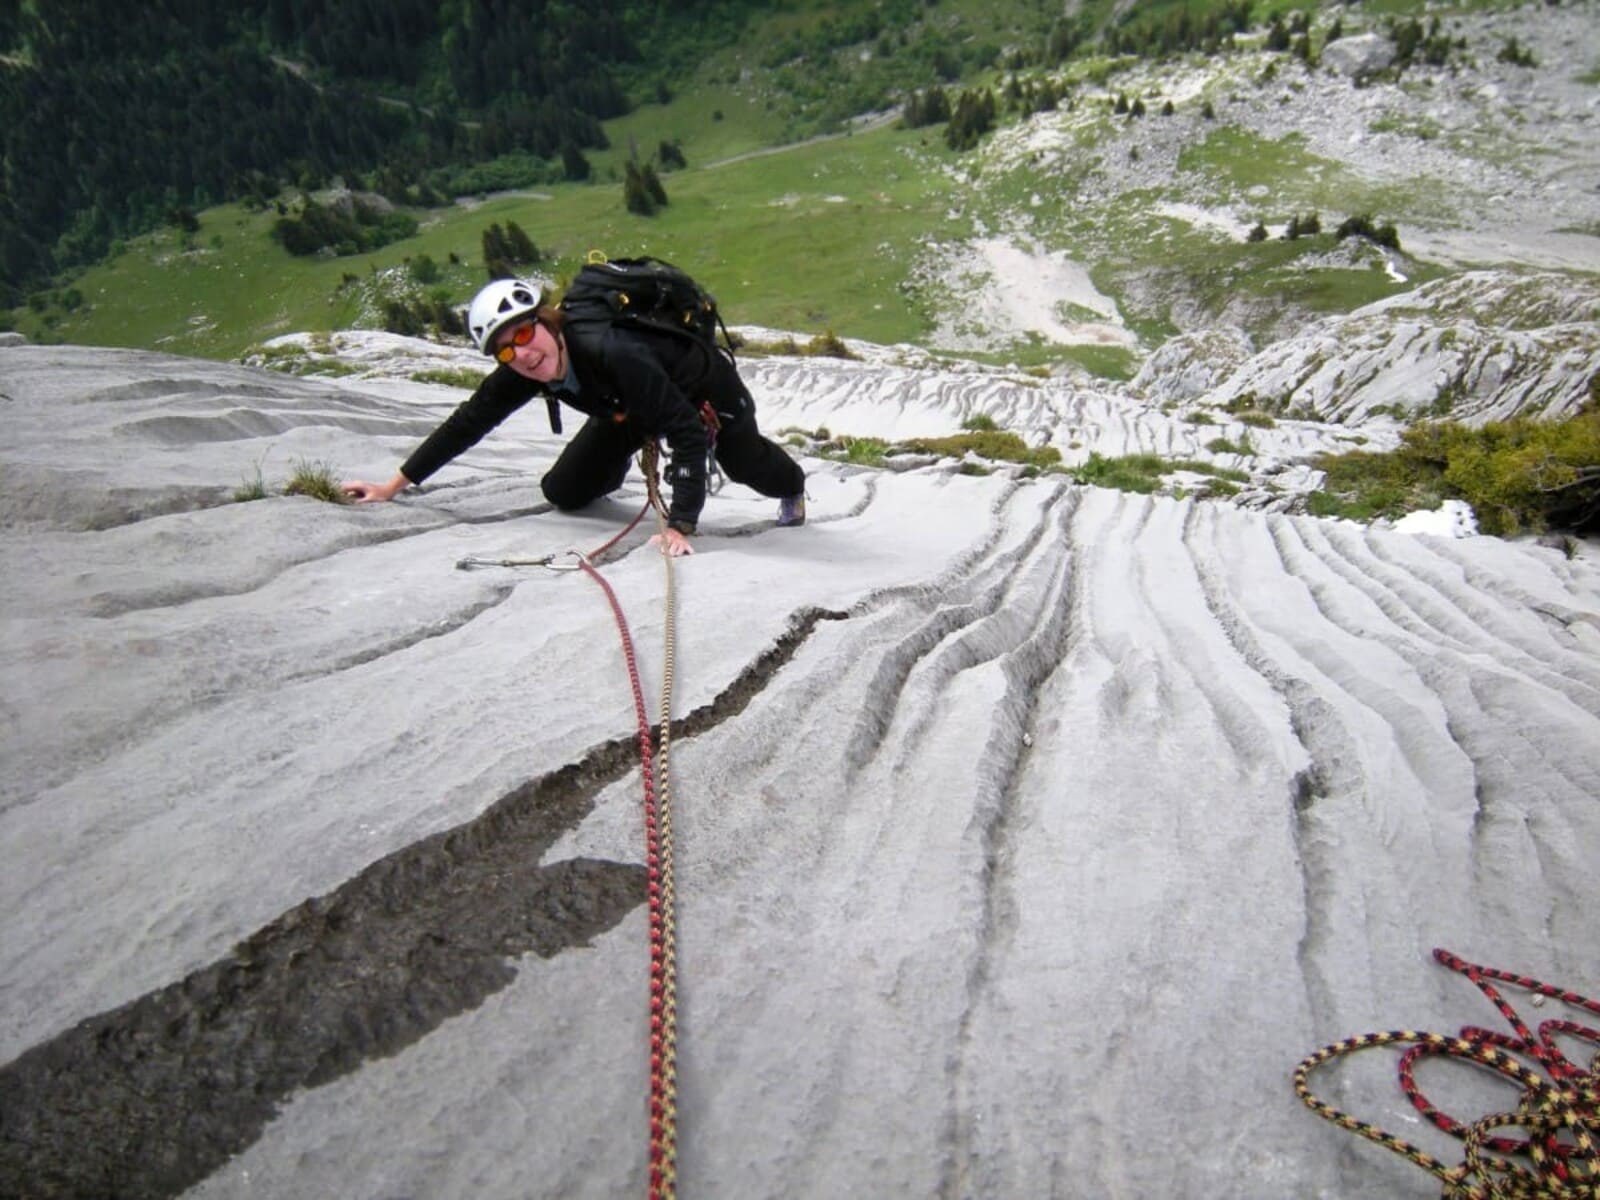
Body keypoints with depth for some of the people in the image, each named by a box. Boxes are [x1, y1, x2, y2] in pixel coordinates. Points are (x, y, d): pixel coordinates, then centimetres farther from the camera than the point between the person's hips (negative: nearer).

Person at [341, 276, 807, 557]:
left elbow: (688, 432, -46)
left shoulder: (611, 353, -45)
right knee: (562, 493, 0)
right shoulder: (521, 373, -26)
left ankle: (793, 488, 55)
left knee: (747, 467, 17)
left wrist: (680, 526, -51)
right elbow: (467, 423, -14)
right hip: (628, 409, 5)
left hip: (705, 391, -5)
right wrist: (393, 486, -13)